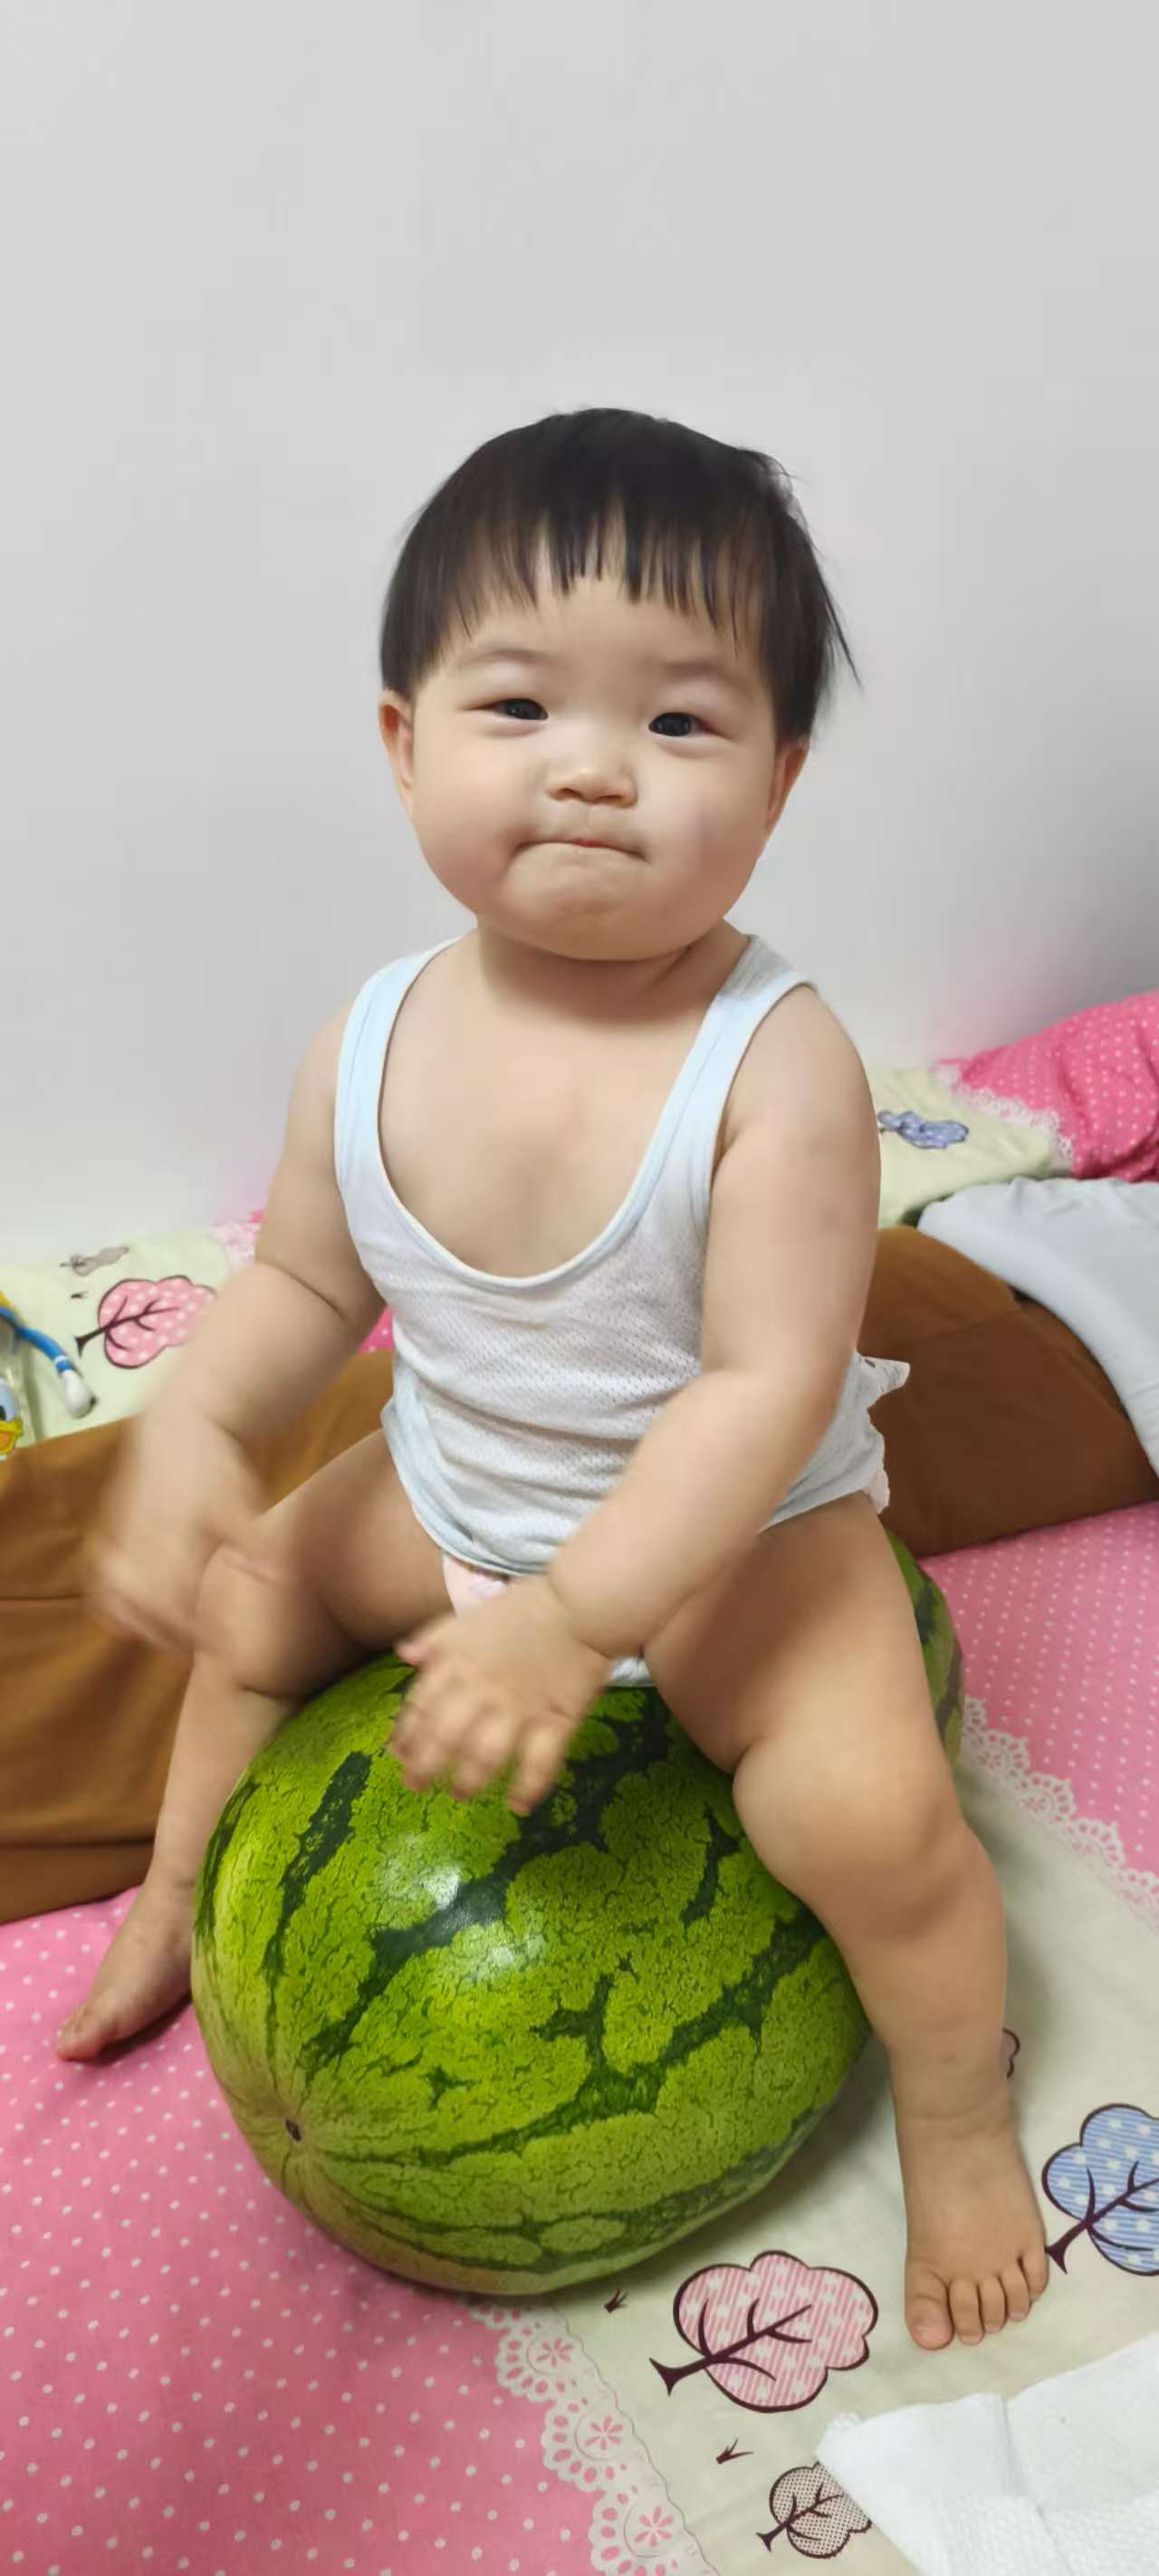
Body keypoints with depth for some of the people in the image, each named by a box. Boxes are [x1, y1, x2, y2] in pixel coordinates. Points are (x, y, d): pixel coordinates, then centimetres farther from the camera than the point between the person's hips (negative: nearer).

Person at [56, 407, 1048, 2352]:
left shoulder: (774, 1065, -29)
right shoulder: (373, 1051, -14)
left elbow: (768, 1383, -29)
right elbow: (304, 1281, -1)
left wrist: (579, 1613, -34)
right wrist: (193, 1430, -18)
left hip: (739, 1531, -5)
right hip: (452, 1504, 5)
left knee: (864, 1807, -21)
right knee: (247, 1603, 15)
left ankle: (958, 2118, 13)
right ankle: (182, 1888, 48)